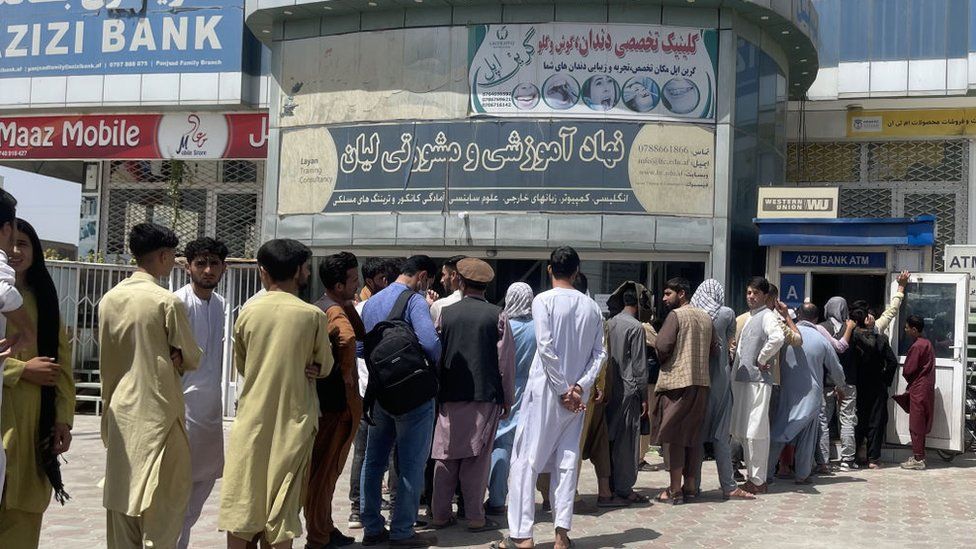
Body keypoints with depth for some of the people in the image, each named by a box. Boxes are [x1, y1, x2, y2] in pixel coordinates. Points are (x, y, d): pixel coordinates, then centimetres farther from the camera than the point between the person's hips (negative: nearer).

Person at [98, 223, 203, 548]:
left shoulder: (109, 299, 4)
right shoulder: (168, 302, -14)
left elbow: (106, 357, 12)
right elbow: (191, 358, -6)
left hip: (119, 409, 6)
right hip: (158, 409, -6)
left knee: (122, 492, 12)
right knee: (165, 496, 1)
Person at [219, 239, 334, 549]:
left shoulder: (248, 313, -2)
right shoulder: (313, 316, -8)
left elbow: (241, 366, 10)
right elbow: (324, 367, 5)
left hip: (251, 419, 2)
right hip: (293, 420, -1)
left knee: (241, 507, 8)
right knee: (283, 510, 5)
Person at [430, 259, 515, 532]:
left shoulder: (446, 314, 1)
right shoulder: (497, 315, -4)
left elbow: (436, 355, 6)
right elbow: (505, 360, -3)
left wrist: (438, 391, 17)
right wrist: (507, 399, 6)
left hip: (450, 396, 2)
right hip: (485, 396, -2)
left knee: (446, 456, 9)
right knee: (477, 458, 3)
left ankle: (440, 514, 13)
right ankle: (475, 517, 5)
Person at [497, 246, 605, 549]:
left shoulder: (544, 300, -7)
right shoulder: (592, 307, 7)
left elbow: (546, 348, -15)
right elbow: (599, 353, 2)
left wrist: (563, 389, -9)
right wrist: (579, 386, -4)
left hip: (545, 390, -4)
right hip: (577, 393, 4)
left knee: (526, 461, 0)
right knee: (567, 462, 9)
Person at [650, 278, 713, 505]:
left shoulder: (676, 315, -8)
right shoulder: (706, 317, 12)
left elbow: (662, 346, -14)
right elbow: (713, 347, 13)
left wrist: (662, 361, 6)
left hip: (676, 382, -7)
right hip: (701, 383, 7)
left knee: (673, 435, -1)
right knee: (693, 435, 13)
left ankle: (675, 490, -1)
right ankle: (690, 484, 18)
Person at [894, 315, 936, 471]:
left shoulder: (917, 346, -18)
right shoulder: (927, 343, 11)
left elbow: (908, 371, -15)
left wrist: (909, 382, 5)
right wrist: (912, 383, 10)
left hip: (918, 389, -9)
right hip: (926, 387, 9)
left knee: (916, 425, -4)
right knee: (920, 424, 14)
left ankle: (918, 459, -1)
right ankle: (919, 456, 20)